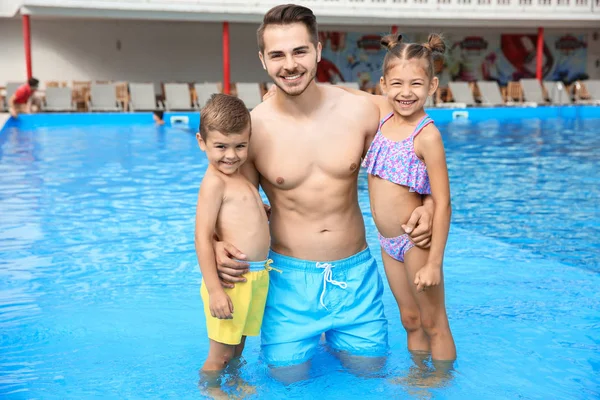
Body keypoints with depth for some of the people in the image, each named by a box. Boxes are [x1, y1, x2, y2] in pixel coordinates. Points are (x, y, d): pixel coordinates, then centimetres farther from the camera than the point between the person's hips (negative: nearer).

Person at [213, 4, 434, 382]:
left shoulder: (361, 112, -10)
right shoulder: (253, 127, -13)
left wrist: (426, 206, -13)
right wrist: (218, 245, -21)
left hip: (355, 270, 2)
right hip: (290, 275, -1)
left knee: (368, 368, 11)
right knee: (289, 376, 5)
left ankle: (333, 336, 43)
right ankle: (307, 338, 38)